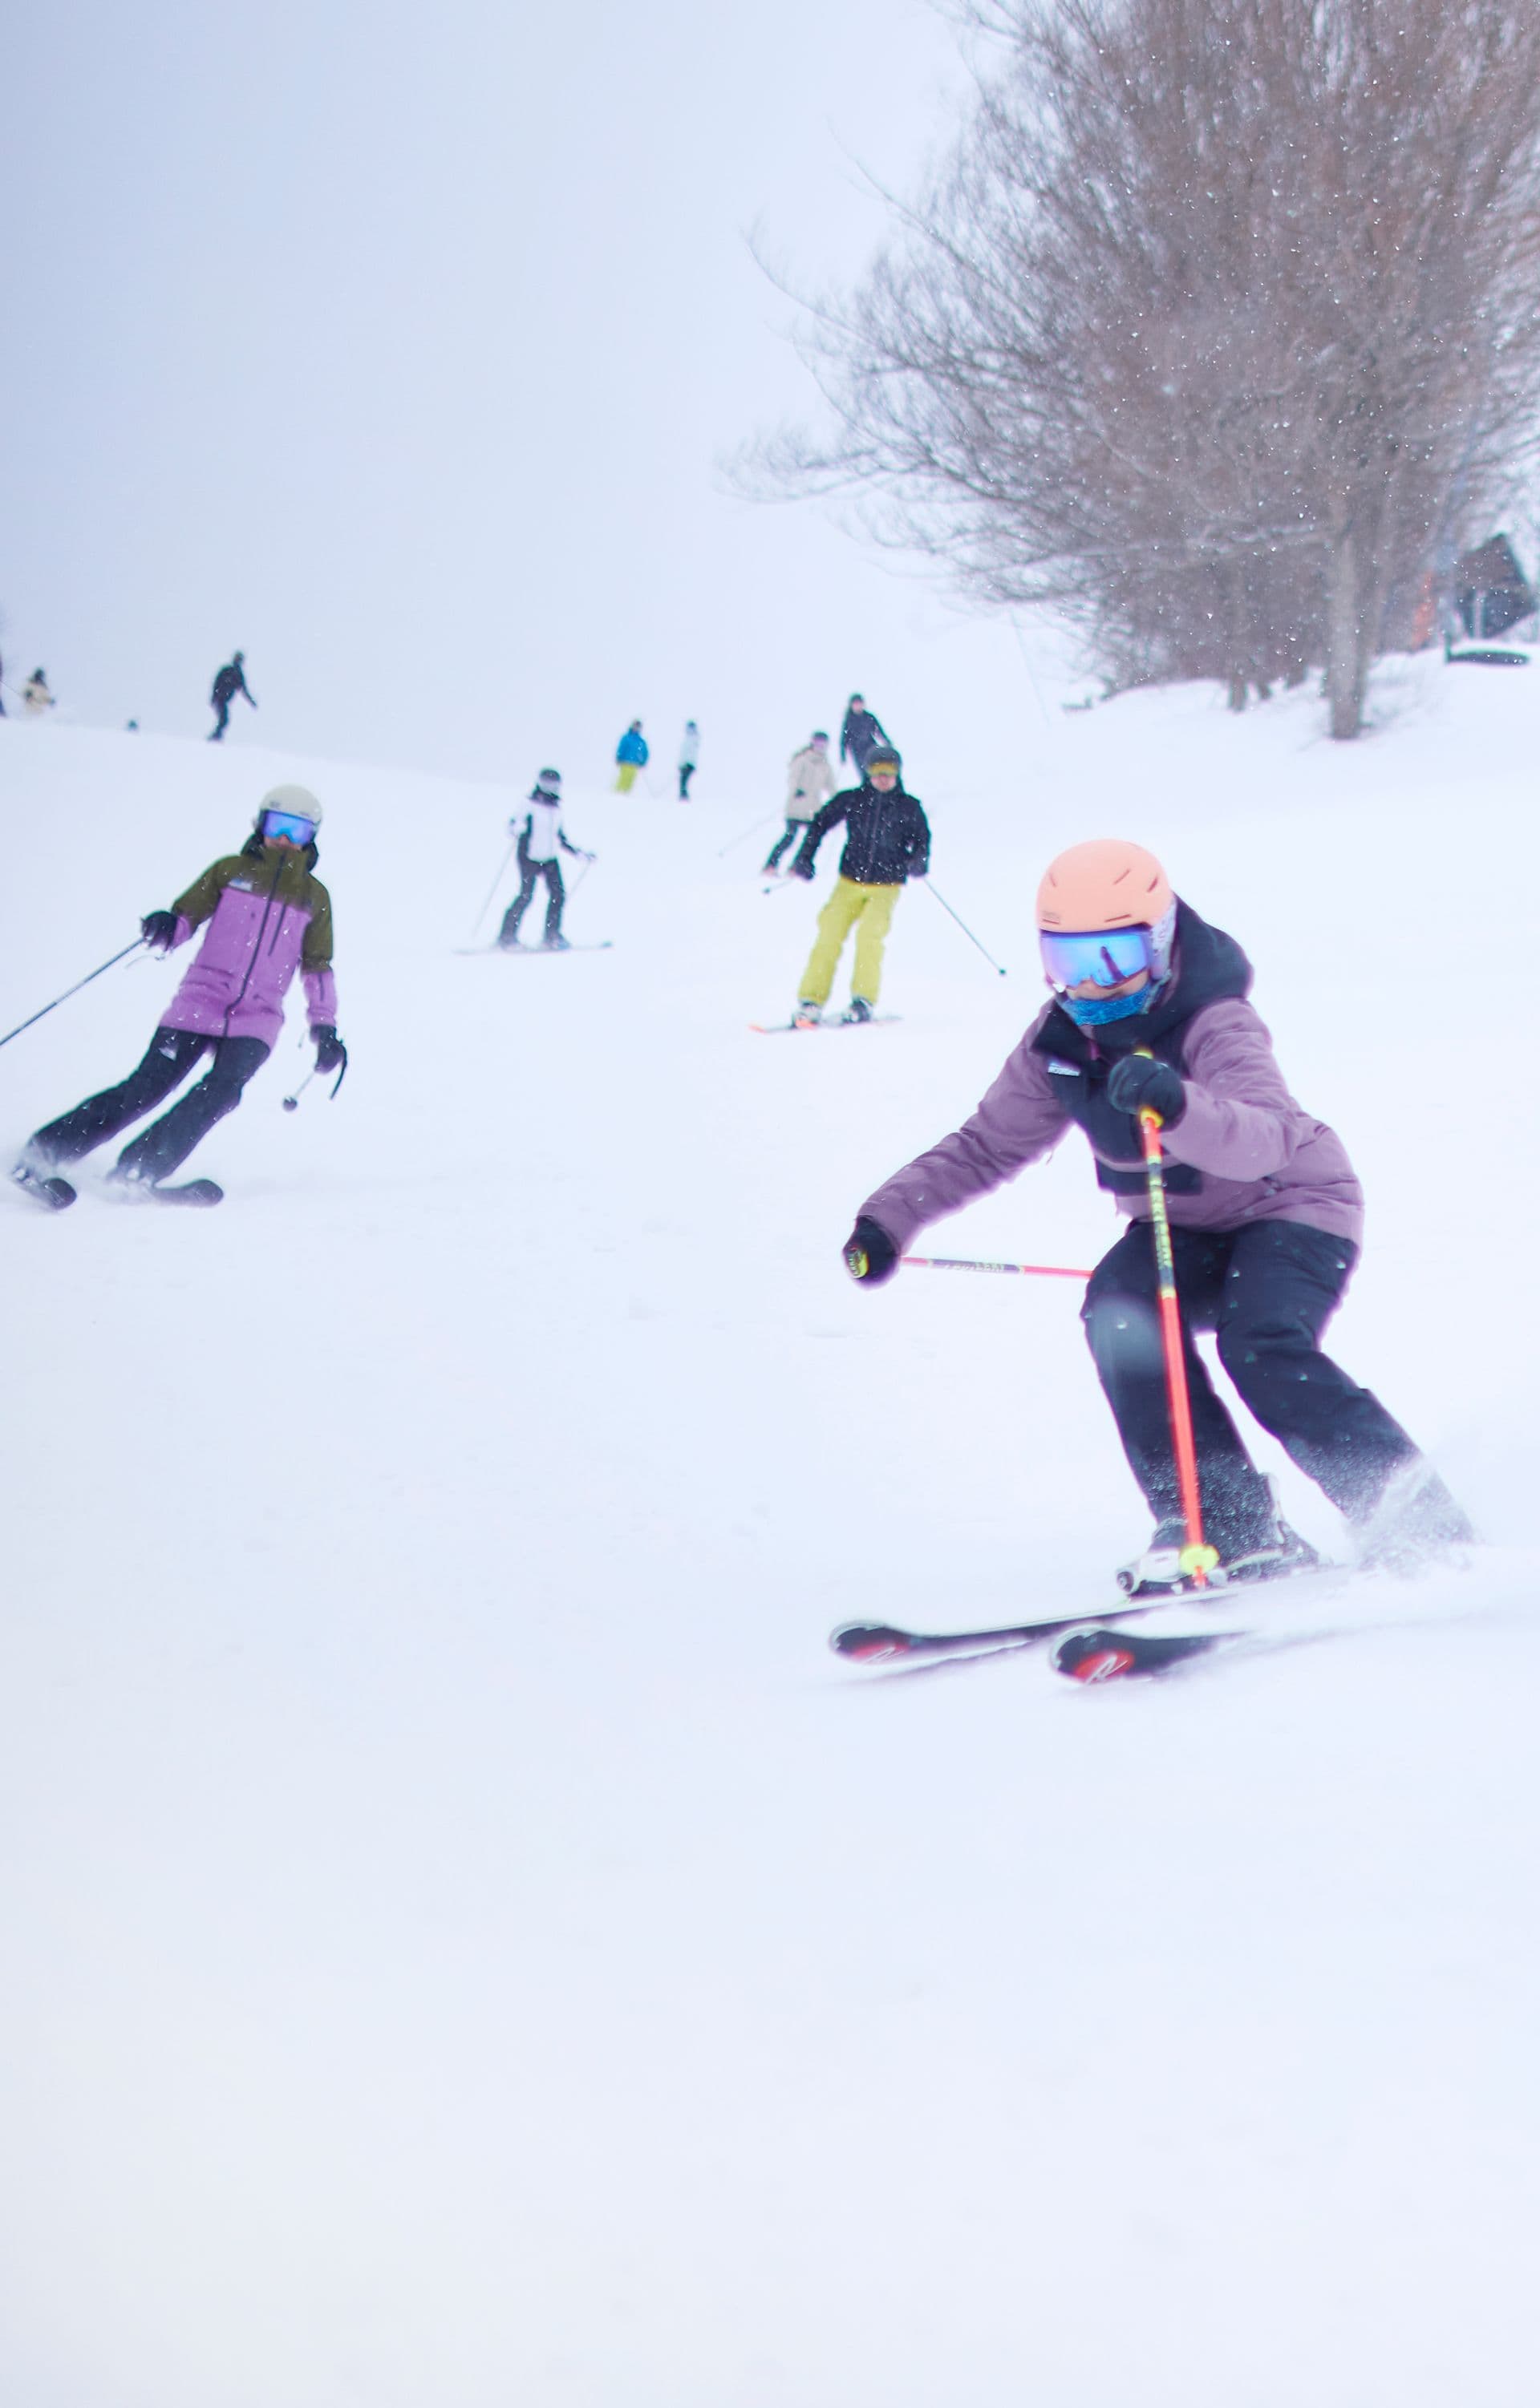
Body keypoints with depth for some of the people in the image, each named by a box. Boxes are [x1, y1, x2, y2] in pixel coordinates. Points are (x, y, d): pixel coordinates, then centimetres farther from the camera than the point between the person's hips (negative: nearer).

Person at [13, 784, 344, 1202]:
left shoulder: (314, 897, 13)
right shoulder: (230, 870, 9)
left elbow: (318, 968, 17)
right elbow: (184, 918, 5)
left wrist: (325, 1028, 9)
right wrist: (164, 927, -18)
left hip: (257, 1018, 1)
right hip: (200, 1001, -1)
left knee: (222, 1090, -26)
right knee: (145, 1088, -12)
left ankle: (137, 1171, -23)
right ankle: (42, 1152, -6)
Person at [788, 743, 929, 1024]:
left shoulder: (909, 807, 0)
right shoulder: (852, 800, 1)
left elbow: (921, 839, 8)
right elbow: (820, 823, 9)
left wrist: (918, 862, -13)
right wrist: (805, 859, 2)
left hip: (886, 887, -1)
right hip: (849, 883, 1)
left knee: (869, 934, -23)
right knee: (830, 935, -12)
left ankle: (863, 1002, -14)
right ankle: (811, 1002, -9)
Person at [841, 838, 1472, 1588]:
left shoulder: (1216, 1027, -27)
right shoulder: (1058, 1043, -7)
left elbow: (1265, 1140, -45)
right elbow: (990, 1144, 3)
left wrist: (1178, 1106, -66)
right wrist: (890, 1217, -9)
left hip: (1293, 1210, -6)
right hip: (1180, 1228, 6)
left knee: (1261, 1347, -31)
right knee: (1121, 1312, -25)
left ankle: (1421, 1522, -15)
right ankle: (1226, 1525, -17)